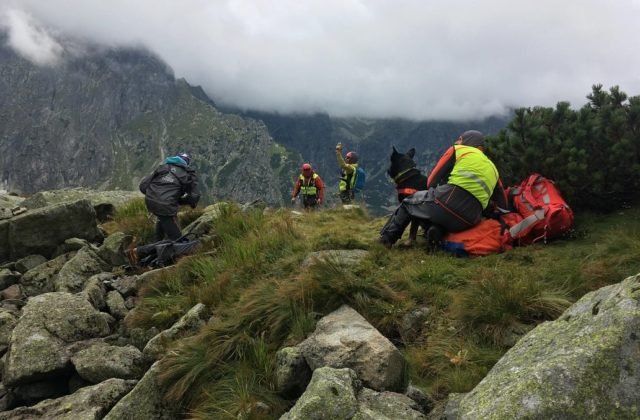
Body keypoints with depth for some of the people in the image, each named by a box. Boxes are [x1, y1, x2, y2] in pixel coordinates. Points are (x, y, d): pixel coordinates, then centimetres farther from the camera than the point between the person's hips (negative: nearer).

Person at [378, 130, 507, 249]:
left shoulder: (457, 151, 13)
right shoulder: (492, 168, 27)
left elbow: (432, 181, 11)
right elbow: (502, 203, 25)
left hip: (448, 202, -4)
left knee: (410, 201, 23)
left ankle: (387, 237, 20)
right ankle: (438, 231, -1)